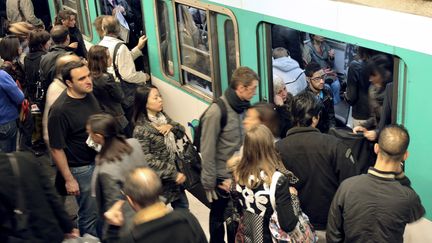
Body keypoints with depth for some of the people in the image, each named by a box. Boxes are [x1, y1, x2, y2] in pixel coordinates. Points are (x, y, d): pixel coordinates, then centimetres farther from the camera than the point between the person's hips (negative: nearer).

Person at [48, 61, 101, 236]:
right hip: (81, 168, -7)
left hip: (99, 159, 7)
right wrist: (69, 180, -15)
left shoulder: (89, 94, -4)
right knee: (90, 214, 7)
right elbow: (56, 149, -19)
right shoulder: (60, 110, -25)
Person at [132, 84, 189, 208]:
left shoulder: (162, 116, 0)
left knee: (183, 208, 21)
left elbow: (181, 132, 7)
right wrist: (174, 173, -22)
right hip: (159, 180, -7)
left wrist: (171, 126, -17)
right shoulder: (141, 129, -22)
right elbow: (147, 160, -24)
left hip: (175, 171, 7)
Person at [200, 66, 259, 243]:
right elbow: (207, 152, -16)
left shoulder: (242, 107, 2)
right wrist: (209, 183, -12)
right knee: (219, 218, 11)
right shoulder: (216, 112, -20)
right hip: (224, 180, -6)